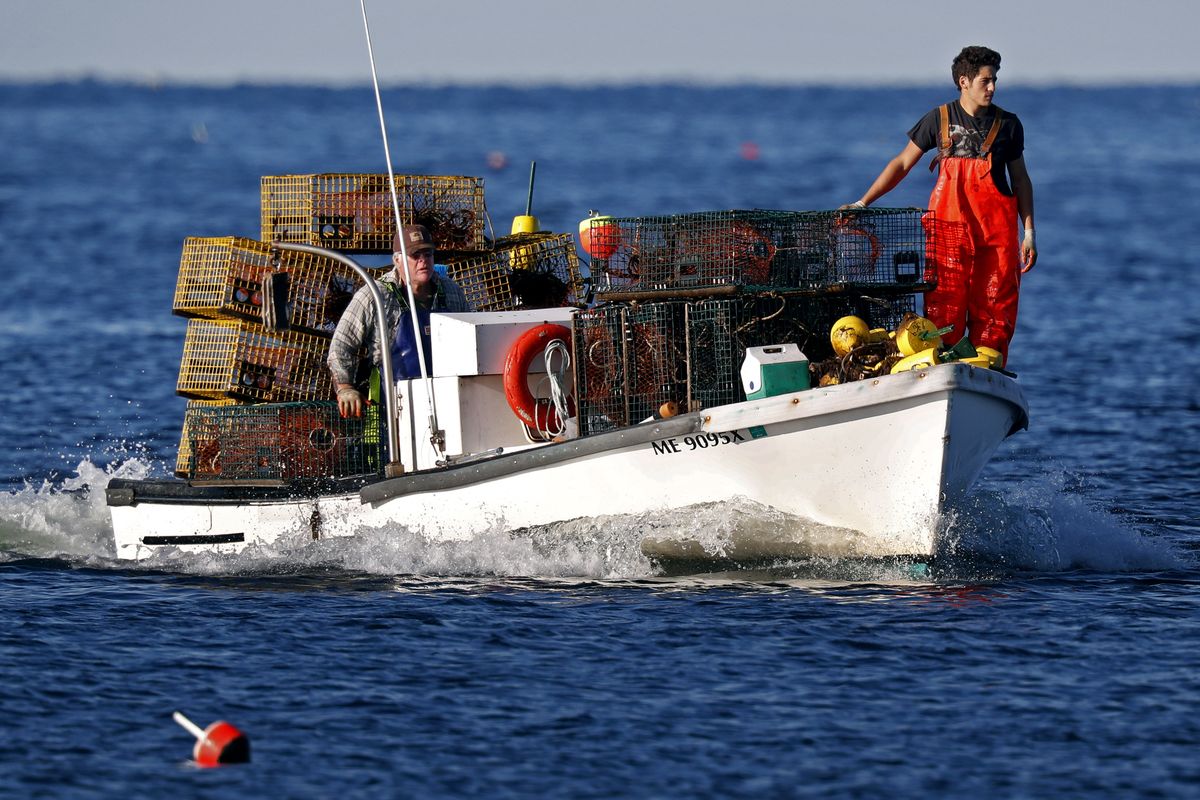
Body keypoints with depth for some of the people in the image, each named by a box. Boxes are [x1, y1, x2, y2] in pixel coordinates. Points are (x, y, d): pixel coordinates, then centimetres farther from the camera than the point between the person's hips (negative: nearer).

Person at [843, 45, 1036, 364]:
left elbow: (1020, 179, 13)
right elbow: (902, 164, 8)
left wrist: (1029, 232, 6)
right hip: (948, 227, -1)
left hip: (997, 229, 1)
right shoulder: (939, 120, 3)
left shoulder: (1008, 124, 7)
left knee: (995, 313, -2)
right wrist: (863, 202, 1)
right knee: (944, 310, -5)